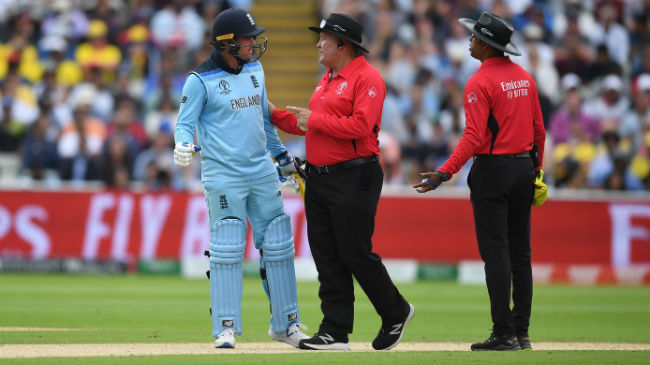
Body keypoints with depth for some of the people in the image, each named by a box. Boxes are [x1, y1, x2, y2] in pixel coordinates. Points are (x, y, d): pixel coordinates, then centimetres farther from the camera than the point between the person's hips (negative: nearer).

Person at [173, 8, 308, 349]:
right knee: (226, 250, -7)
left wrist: (282, 156, 23)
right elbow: (185, 123, -8)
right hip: (223, 176, -6)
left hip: (262, 171, 6)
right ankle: (226, 327, -2)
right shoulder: (200, 81, -8)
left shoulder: (255, 70, 11)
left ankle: (285, 324, 16)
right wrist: (184, 146, -30)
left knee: (277, 247, 7)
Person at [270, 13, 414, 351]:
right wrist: (276, 114, 15)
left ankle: (395, 313, 13)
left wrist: (314, 120, -16)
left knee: (356, 253, -6)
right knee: (327, 257, 6)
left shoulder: (366, 78, -10)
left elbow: (359, 125, -22)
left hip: (353, 180, -9)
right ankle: (335, 332, 8)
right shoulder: (327, 79, 19)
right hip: (318, 179, 9)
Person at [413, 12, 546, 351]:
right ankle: (521, 332, 11)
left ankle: (504, 334, -8)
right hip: (524, 169, 7)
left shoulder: (479, 83, -13)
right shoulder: (525, 78, 10)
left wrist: (444, 173, -22)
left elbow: (474, 137, -20)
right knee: (520, 253, 10)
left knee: (495, 253, -5)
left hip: (493, 170, -7)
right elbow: (538, 128, 13)